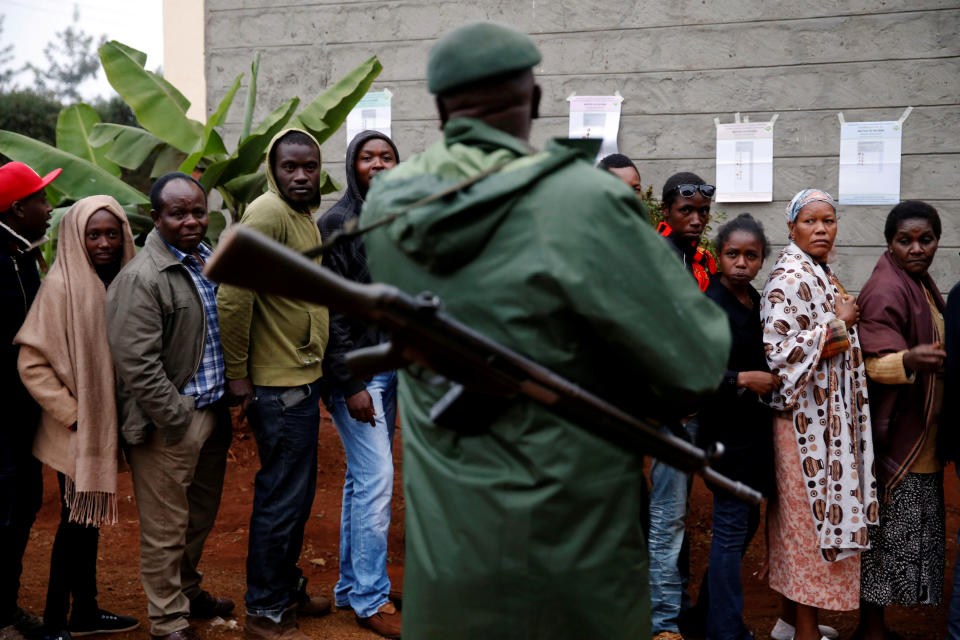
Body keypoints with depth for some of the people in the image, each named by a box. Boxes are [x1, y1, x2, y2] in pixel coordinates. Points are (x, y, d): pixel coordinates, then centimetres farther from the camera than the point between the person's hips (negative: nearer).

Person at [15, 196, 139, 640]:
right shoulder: (61, 287, -16)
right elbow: (31, 362, -17)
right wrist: (71, 413, -16)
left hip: (105, 426, 6)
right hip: (75, 432, -6)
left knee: (90, 519, 16)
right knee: (76, 520, 1)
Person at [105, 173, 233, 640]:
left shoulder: (210, 261, 9)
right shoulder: (141, 277, -16)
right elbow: (137, 362, -21)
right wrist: (177, 418, -18)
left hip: (213, 412, 8)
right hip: (169, 424, -8)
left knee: (201, 515, 21)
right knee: (166, 527, 2)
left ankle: (188, 592, 40)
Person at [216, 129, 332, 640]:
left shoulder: (304, 214, 13)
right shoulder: (268, 213, -18)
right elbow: (232, 296, -24)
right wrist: (237, 373, -19)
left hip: (304, 376, 10)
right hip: (280, 386, -10)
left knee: (297, 494, 20)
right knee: (282, 498, -1)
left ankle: (287, 590, 35)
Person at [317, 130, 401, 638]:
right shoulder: (337, 223, -9)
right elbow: (330, 310, -14)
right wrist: (350, 385, -16)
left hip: (391, 367, 7)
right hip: (356, 370, -7)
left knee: (362, 480, 13)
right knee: (376, 479, -7)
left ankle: (350, 588, 24)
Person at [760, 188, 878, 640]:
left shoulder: (820, 275, 13)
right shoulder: (789, 279, -16)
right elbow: (778, 351, -24)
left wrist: (843, 321, 4)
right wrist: (839, 324, -17)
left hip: (830, 414, 9)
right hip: (807, 415, -9)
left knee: (807, 512, 15)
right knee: (811, 514, -2)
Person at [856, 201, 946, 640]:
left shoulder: (920, 284, 14)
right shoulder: (886, 291, -16)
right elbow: (875, 363, -27)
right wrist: (909, 360, -44)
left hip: (920, 436, 10)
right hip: (895, 436, -10)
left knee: (906, 535, 13)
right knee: (889, 532, -5)